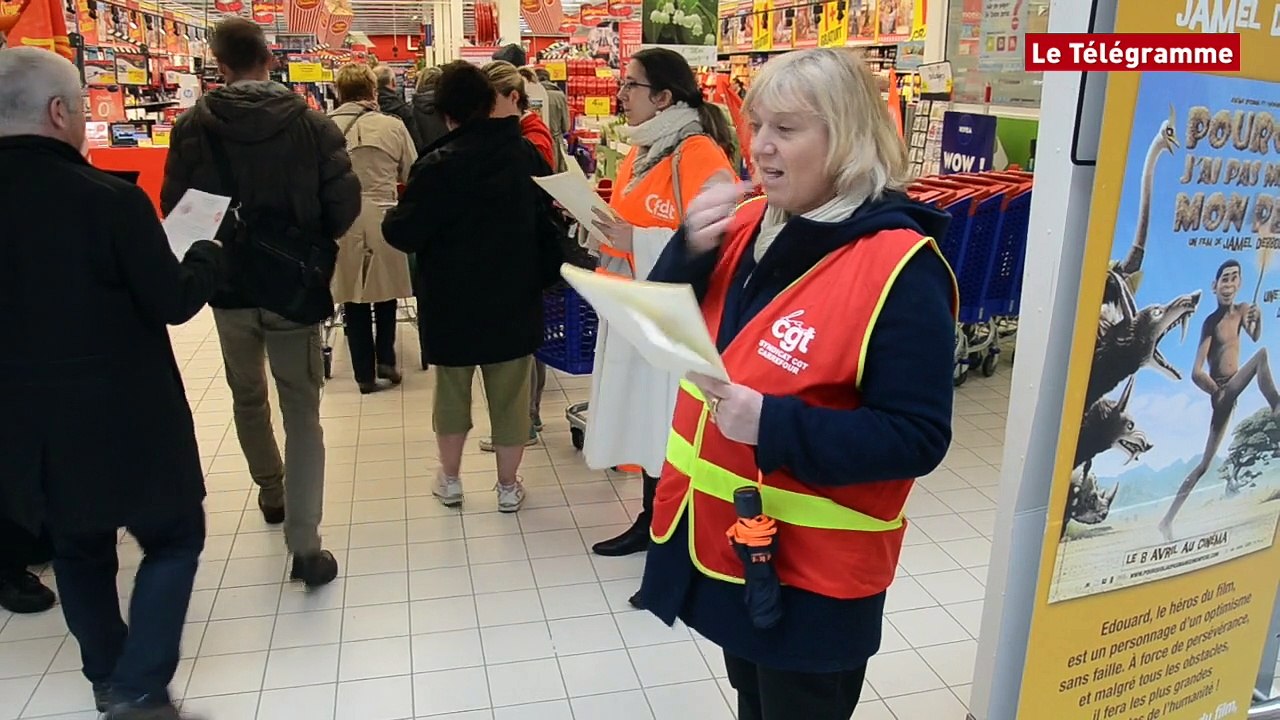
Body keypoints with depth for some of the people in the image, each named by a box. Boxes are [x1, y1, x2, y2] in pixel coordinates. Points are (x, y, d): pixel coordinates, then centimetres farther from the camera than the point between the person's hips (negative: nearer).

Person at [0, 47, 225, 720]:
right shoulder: (109, 199, -19)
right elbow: (174, 302, -13)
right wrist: (208, 253, 4)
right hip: (124, 415, -6)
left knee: (79, 548, 23)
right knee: (174, 539, 13)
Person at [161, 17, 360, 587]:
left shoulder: (192, 126, -6)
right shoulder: (312, 124, -8)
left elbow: (173, 209, -4)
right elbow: (345, 204, -10)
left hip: (229, 286, 2)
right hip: (295, 286, -1)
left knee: (247, 397, 23)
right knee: (302, 411, 2)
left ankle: (271, 493, 42)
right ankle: (304, 545, -5)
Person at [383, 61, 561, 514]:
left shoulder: (438, 165, -16)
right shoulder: (526, 154, -3)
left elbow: (405, 234, -15)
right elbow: (548, 214, 7)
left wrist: (390, 221, 5)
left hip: (453, 301, -2)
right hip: (514, 298, 2)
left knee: (452, 390, 16)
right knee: (510, 393, 11)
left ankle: (450, 480, 29)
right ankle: (508, 486, 21)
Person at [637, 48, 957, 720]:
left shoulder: (899, 268, -21)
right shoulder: (747, 225, 0)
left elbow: (918, 438, -21)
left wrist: (773, 425, -32)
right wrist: (691, 249, -14)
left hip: (812, 569, -6)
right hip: (725, 537, 7)